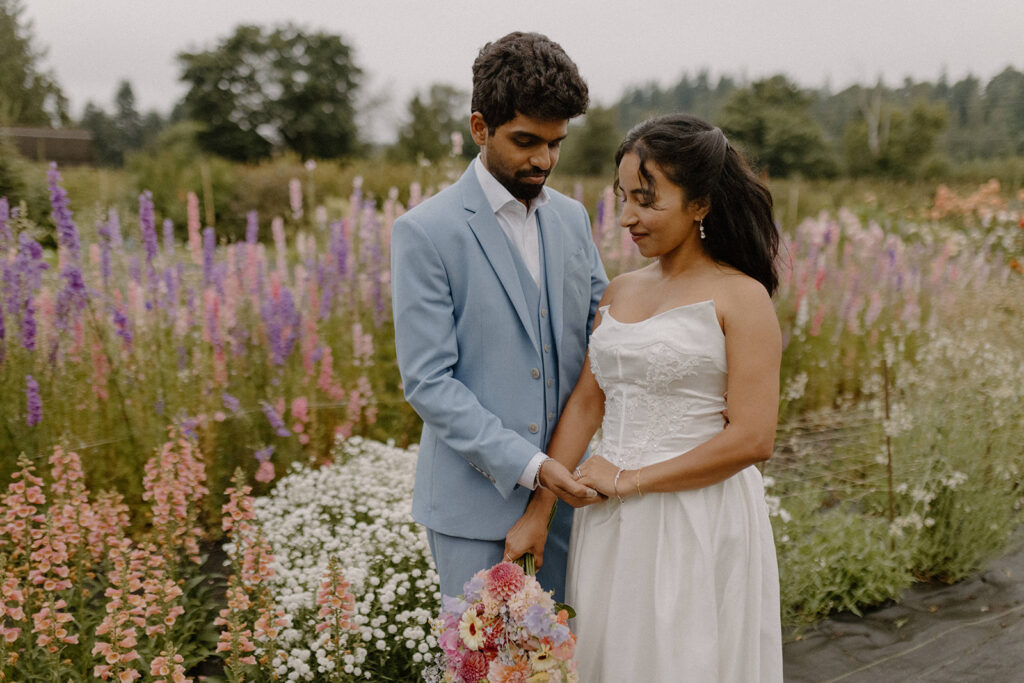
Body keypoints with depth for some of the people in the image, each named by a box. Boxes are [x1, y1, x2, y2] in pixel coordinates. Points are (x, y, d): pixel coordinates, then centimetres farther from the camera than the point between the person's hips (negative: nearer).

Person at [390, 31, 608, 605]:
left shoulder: (572, 217, 7)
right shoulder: (425, 233, -11)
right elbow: (428, 382, -15)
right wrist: (529, 466, -20)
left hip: (568, 484, 5)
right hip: (477, 491, -5)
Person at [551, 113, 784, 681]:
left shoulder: (740, 296, -8)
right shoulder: (619, 292, 9)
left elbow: (753, 439, -15)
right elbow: (585, 403, 7)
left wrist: (630, 479, -12)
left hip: (699, 522, -5)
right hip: (611, 525, 6)